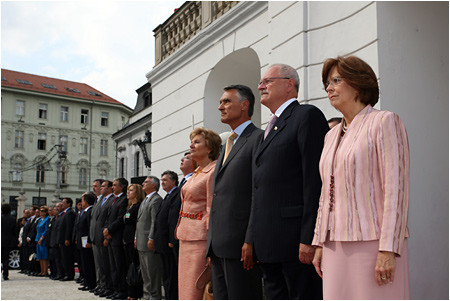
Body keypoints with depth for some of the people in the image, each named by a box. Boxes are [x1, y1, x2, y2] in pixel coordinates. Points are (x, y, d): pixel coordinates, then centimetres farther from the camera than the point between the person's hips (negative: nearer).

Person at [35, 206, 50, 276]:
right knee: (40, 256, 9)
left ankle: (45, 271, -5)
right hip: (39, 239, 9)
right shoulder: (40, 219, 17)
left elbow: (46, 230, -15)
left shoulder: (48, 219, -9)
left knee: (44, 256, -8)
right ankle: (42, 271, 14)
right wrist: (38, 238, 13)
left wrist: (41, 238, -17)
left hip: (44, 239, -9)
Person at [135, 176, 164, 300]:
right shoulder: (145, 200, 21)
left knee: (152, 270, -5)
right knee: (145, 270, 14)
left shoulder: (156, 199, -11)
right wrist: (136, 237, 18)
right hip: (141, 242, 10)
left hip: (150, 243, -10)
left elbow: (155, 221, -18)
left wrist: (151, 239, -21)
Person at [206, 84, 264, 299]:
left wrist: (251, 241, -19)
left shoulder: (258, 139, -6)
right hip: (218, 244, 9)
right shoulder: (227, 145, 22)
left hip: (241, 242, -9)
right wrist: (212, 241, 18)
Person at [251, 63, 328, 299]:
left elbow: (315, 180, -15)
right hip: (269, 244, 9)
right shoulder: (271, 128, 23)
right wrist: (254, 240, 14)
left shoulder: (307, 116, -5)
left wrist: (308, 238, -20)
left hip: (294, 239, -9)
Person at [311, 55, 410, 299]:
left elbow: (395, 188, -12)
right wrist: (319, 243, 14)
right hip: (338, 246, 7)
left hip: (373, 243, -7)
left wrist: (388, 250, -18)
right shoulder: (332, 136, 17)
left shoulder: (384, 122, -4)